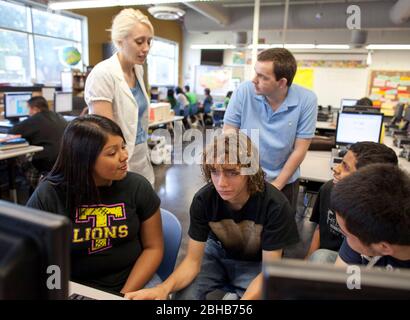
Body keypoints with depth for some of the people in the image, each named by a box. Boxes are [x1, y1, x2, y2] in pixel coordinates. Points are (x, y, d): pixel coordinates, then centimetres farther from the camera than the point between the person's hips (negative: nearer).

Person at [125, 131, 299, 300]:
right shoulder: (203, 200, -23)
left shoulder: (275, 206, -30)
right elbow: (193, 259, -19)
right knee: (184, 294, -21)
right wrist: (165, 287, -39)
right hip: (217, 252, 1)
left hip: (256, 264, 0)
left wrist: (247, 298, -41)